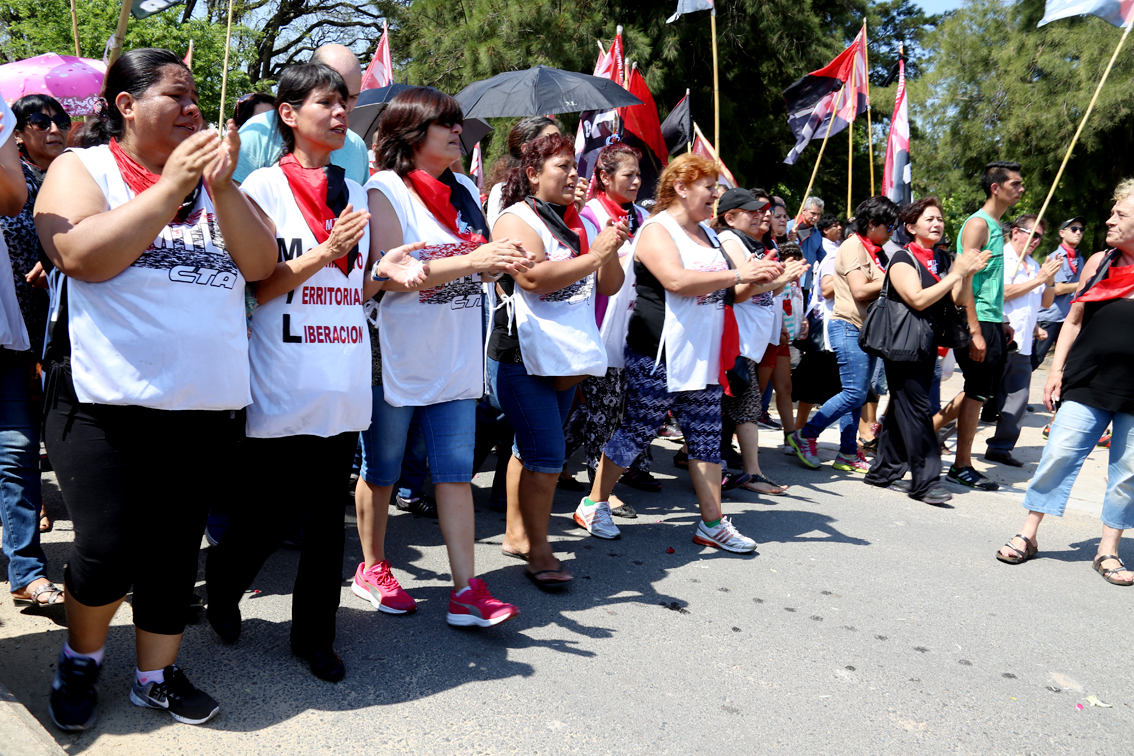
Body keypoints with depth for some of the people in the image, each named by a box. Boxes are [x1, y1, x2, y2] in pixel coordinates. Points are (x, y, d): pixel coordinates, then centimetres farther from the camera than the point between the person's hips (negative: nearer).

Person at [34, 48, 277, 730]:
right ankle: (81, 659, 25)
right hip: (108, 402, -4)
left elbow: (261, 264, 3)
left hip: (209, 404, 4)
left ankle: (157, 674, 28)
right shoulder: (82, 169, 3)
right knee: (107, 550, -5)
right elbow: (86, 257, -15)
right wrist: (171, 186, -13)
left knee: (176, 551, 10)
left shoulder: (210, 178, 14)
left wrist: (221, 190, -10)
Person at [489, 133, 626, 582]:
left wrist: (611, 253, -7)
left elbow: (610, 286, 12)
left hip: (566, 357, 8)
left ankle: (516, 533, 27)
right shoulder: (516, 220, -8)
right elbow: (534, 278, -24)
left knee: (531, 448, 16)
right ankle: (538, 552, 2)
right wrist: (594, 255, -21)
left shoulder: (581, 223, 14)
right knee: (546, 455, -10)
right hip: (522, 356, -7)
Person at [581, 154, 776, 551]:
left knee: (706, 438, 8)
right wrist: (736, 274, -24)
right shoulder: (656, 231, -10)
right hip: (657, 357, -8)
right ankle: (594, 503, 19)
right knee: (636, 432, 1)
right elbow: (676, 281, -27)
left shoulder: (706, 232, 17)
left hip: (702, 358, 8)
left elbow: (719, 290, 24)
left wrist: (756, 278, 7)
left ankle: (712, 523, 15)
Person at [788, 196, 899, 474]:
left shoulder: (873, 251, 20)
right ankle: (805, 436, -1)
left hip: (867, 330, 9)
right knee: (854, 393, -13)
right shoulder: (853, 246, -9)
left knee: (858, 395, 8)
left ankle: (848, 454, 13)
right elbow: (860, 291, -18)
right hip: (848, 327, -9)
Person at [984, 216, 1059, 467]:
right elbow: (1002, 292, -16)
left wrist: (1050, 281, 3)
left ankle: (1001, 447, 12)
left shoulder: (1034, 265, 20)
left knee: (1018, 399, 4)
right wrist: (1038, 280, -10)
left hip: (1022, 344, 7)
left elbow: (1046, 302, 21)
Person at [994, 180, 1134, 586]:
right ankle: (1027, 534, 7)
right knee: (1059, 453, -3)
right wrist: (1056, 371, 6)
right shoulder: (1099, 262, 6)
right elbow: (1074, 320, 11)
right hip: (1087, 384, 2)